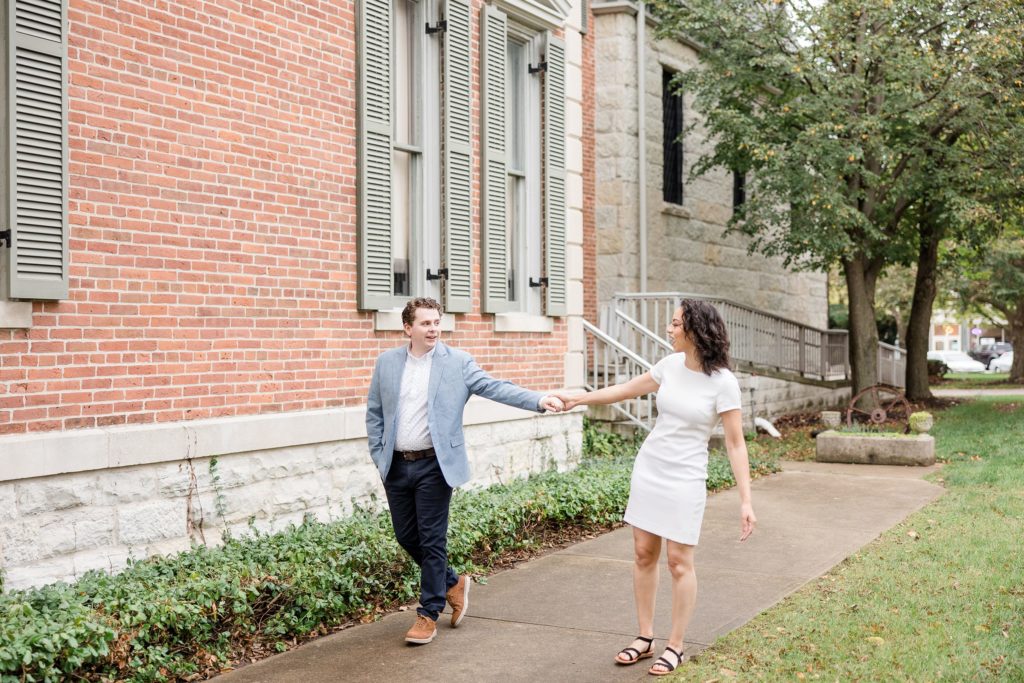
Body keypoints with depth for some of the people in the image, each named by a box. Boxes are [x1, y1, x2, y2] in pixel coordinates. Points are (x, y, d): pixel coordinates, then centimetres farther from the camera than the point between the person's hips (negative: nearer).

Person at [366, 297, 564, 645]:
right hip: (396, 466, 4)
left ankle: (429, 614, 15)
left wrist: (539, 399, -27)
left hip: (434, 465, -4)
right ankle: (452, 583, 34)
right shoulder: (386, 362, 5)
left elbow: (495, 387, -13)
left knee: (432, 540, -1)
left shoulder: (457, 362, -4)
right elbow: (374, 414, 11)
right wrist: (379, 458, 3)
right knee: (406, 537, 11)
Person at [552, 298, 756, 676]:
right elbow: (626, 389, 15)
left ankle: (675, 646, 15)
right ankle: (645, 637, 22)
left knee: (679, 561, -1)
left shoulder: (723, 382, -16)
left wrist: (746, 501, -17)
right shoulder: (671, 364, 0)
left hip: (684, 479, -6)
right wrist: (578, 399, 18)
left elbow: (735, 445, -14)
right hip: (647, 469, 6)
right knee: (643, 554, 10)